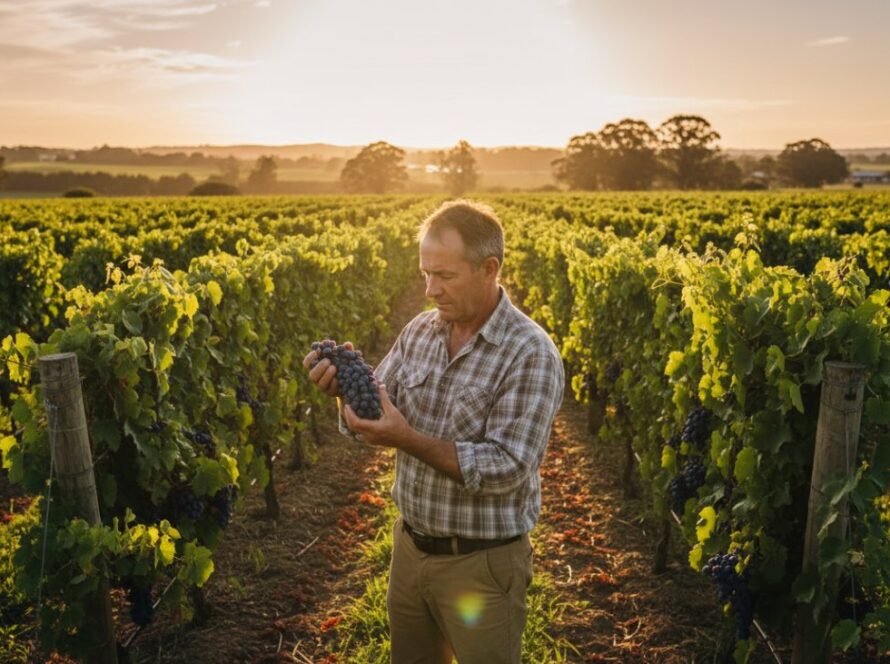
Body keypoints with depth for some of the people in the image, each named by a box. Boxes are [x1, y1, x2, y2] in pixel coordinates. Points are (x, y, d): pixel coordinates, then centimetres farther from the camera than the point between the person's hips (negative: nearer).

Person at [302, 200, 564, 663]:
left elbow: (506, 468, -24)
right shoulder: (419, 331, 0)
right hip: (410, 548, 6)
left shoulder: (531, 355, -19)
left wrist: (408, 440, -30)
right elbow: (376, 415, 1)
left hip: (481, 563, -6)